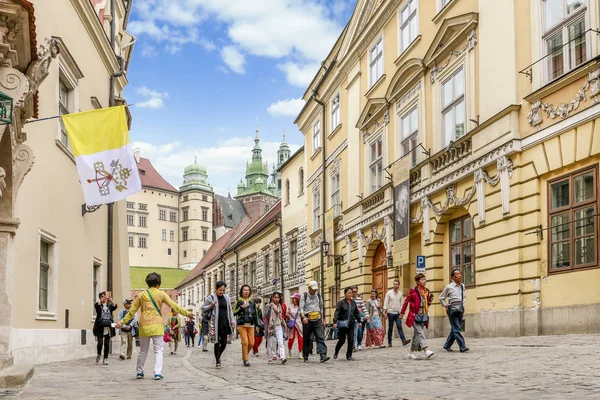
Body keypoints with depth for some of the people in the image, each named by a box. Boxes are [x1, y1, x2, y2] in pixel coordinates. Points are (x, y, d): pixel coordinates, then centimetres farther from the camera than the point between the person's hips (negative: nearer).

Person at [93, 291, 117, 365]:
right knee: (100, 343, -8)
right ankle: (98, 355, 19)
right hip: (100, 327, -2)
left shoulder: (109, 306, 10)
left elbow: (115, 307, -12)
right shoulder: (98, 305, 5)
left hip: (108, 328, 2)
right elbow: (97, 305, -20)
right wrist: (103, 299, -39)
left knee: (107, 344, 2)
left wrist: (111, 300, -34)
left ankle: (105, 359, 11)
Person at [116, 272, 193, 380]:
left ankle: (140, 372, 24)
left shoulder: (141, 295, 8)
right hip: (157, 326, -3)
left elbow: (132, 311, 10)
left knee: (143, 350, 15)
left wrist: (122, 322, 19)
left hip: (144, 326, 3)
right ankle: (157, 373, -10)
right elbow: (173, 306, -3)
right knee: (158, 350, 1)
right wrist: (187, 313, 1)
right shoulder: (161, 294, 0)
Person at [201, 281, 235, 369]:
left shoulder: (226, 298, 9)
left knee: (224, 343, 4)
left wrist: (232, 321, 5)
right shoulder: (211, 297, -2)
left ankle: (218, 357, 30)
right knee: (217, 343, -2)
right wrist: (211, 305, -13)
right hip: (215, 323, -4)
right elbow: (203, 308, 5)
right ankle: (217, 362, 10)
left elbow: (230, 310, 14)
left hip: (225, 322, 4)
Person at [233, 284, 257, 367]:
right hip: (242, 325, -3)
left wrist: (256, 325, 11)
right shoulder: (238, 302, 3)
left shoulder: (252, 302, 12)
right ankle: (245, 360, -2)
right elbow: (234, 313, -2)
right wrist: (241, 307, -15)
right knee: (245, 342, -12)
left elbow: (255, 314, 15)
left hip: (250, 325, 3)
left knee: (251, 343, -3)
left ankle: (244, 356, 21)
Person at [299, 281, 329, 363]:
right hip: (307, 321, -3)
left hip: (317, 320, 3)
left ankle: (323, 356, -19)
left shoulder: (318, 295, 11)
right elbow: (301, 308, -8)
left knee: (321, 338, -10)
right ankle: (305, 357, 16)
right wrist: (303, 317, -25)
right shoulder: (304, 296, -1)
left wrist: (322, 319, 17)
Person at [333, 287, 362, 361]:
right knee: (342, 340, 2)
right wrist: (335, 322, -22)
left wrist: (359, 321, 17)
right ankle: (335, 353, 25)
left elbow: (356, 312, 18)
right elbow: (337, 313, -12)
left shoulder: (353, 302, 9)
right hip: (343, 324, -4)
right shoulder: (341, 302, -6)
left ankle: (349, 356, 8)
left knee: (351, 340, -1)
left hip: (351, 324, 4)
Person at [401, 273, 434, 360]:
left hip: (423, 315, 6)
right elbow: (406, 302, -3)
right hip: (415, 315, -6)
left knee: (417, 335, 10)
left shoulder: (426, 291, 11)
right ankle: (426, 351, -27)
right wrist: (402, 313, -3)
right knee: (420, 333, -16)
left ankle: (412, 352, 19)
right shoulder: (413, 291, -7)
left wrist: (430, 301, 0)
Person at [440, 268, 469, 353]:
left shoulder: (462, 286, 10)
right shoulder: (449, 287, -4)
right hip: (453, 310, -6)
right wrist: (446, 306, 0)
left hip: (460, 309, 6)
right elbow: (441, 298, 7)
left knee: (454, 329, 9)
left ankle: (447, 346, 19)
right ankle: (462, 347, -15)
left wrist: (463, 304, 17)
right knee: (456, 329, -11)